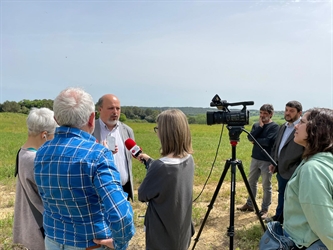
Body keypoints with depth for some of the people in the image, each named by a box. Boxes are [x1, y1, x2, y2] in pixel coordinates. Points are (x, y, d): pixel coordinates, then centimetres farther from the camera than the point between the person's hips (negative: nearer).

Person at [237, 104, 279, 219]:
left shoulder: (274, 126, -8)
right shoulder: (256, 125, 9)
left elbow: (268, 141, -21)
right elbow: (250, 137, -7)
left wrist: (255, 141, -7)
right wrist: (260, 126, -11)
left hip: (267, 161, -6)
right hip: (255, 158, 6)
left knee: (266, 186, 4)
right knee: (251, 182, 16)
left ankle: (265, 209, 16)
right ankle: (249, 204, 31)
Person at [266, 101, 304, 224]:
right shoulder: (283, 127, 11)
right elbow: (276, 146, 19)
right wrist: (273, 162, 12)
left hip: (294, 173, -8)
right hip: (281, 170, 8)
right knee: (281, 195, 22)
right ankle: (279, 217, 39)